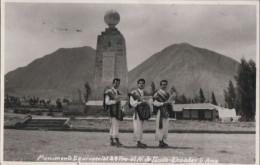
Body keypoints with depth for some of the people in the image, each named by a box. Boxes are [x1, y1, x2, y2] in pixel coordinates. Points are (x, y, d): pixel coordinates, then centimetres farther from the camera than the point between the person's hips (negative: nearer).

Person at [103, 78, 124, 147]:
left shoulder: (119, 92, 17)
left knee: (112, 126, 11)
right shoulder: (109, 92, -7)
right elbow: (107, 102, -13)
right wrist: (115, 101, -23)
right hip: (112, 111, -8)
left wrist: (121, 109, 11)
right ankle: (117, 142, -19)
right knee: (115, 126, -14)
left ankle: (112, 141, 15)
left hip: (118, 111, 8)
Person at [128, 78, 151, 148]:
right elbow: (132, 104, -10)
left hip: (143, 112, 6)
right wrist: (138, 101, -24)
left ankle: (140, 142, 15)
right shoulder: (134, 93, -6)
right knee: (137, 127, -7)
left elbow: (148, 102, 18)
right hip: (137, 112, -6)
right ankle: (138, 142, -5)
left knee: (141, 127, 10)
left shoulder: (145, 93, 13)